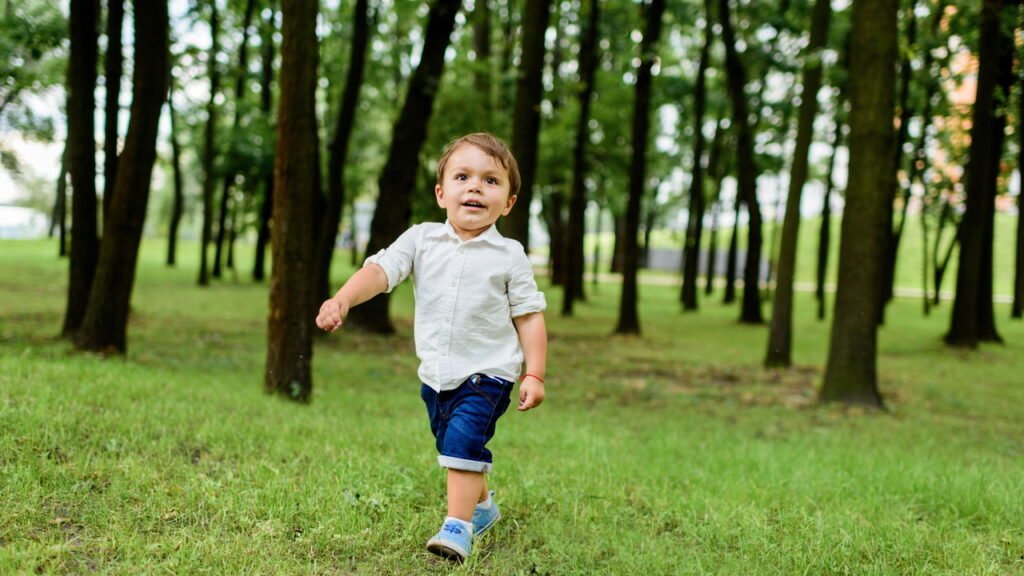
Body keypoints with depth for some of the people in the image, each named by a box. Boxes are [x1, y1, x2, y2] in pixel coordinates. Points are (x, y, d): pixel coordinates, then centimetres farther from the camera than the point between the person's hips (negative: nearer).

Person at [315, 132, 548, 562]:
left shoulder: (509, 256, -7)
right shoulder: (422, 240, -2)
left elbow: (529, 316, -3)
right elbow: (380, 270, -13)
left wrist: (534, 374, -9)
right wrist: (342, 299, -32)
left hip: (488, 372, -4)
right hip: (436, 374, 4)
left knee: (463, 438, -23)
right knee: (452, 446, 19)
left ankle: (457, 527, -17)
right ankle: (482, 504, 44)